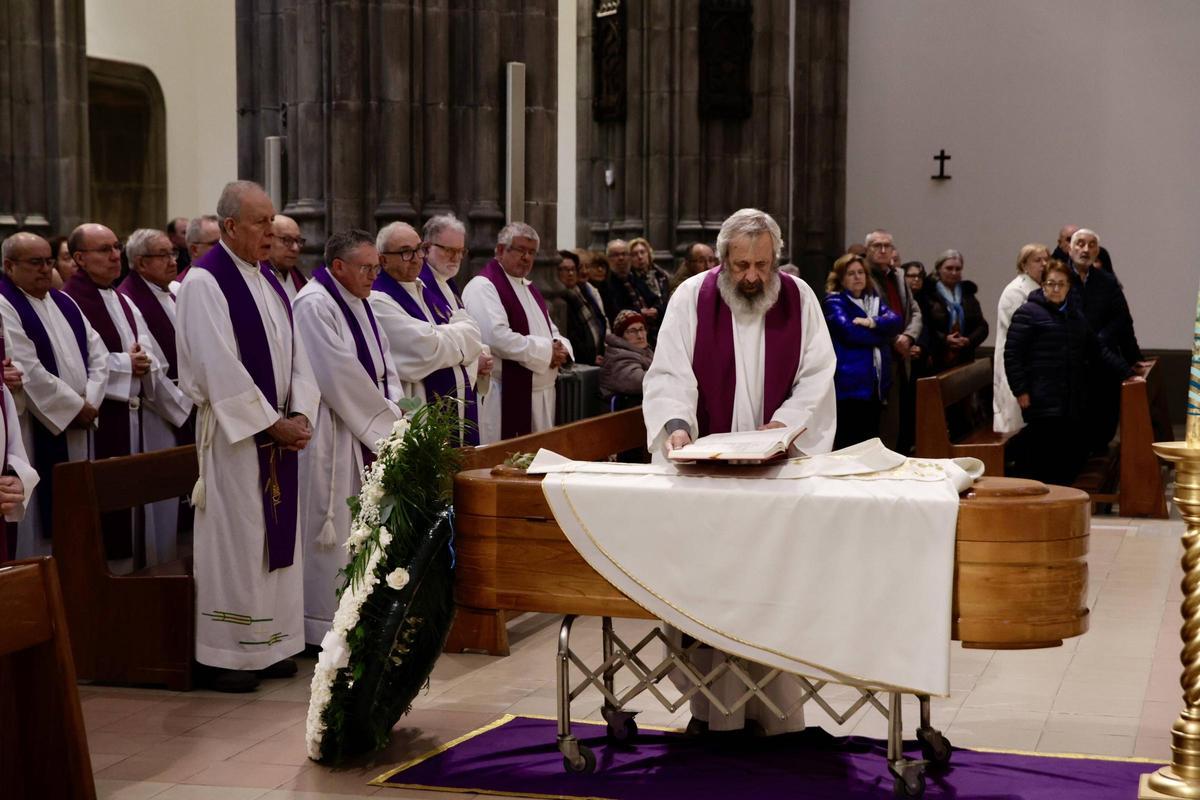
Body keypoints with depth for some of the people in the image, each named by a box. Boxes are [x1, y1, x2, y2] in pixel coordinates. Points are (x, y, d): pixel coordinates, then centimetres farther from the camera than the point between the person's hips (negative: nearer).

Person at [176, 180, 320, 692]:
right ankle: (228, 654, 7)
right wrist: (273, 424, -16)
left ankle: (270, 643, 20)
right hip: (234, 433, -7)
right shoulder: (205, 281, -13)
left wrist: (300, 414, -5)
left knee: (278, 536, 10)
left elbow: (294, 351, 10)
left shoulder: (267, 280, 12)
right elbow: (220, 368, -19)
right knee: (235, 539, -2)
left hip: (280, 428, 8)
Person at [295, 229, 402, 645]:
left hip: (365, 434, 9)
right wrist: (388, 420, -14)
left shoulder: (358, 302, 14)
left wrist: (393, 405, -2)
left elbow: (382, 361, 16)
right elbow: (340, 374, -20)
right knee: (331, 532, -4)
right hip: (330, 437, -9)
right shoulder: (314, 305, -15)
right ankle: (325, 628, 4)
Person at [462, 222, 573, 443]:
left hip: (540, 395, 9)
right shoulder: (483, 287, -11)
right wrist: (546, 350, -16)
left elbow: (551, 331, 23)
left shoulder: (529, 288, 19)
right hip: (505, 399, -9)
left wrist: (559, 348, -3)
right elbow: (497, 337, -24)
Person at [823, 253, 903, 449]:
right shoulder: (834, 302, 0)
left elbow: (897, 321, 2)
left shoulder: (875, 300, 19)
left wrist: (872, 323, -16)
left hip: (876, 382, 7)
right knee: (848, 445, -8)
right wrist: (881, 334, -4)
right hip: (850, 383, -7)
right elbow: (848, 331, -17)